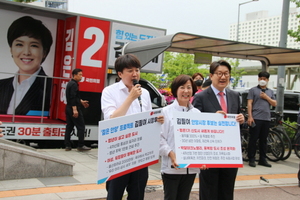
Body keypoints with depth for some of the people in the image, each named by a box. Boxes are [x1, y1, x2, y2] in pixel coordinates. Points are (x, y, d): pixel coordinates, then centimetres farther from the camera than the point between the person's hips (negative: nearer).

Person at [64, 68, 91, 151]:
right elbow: (73, 98, -23)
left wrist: (81, 102, 26)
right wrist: (75, 109, -26)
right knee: (81, 127, -3)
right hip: (74, 108, -10)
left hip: (69, 108, 10)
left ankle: (67, 146, 10)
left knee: (69, 127, 9)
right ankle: (81, 145, 0)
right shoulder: (74, 84, -15)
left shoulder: (70, 83, 16)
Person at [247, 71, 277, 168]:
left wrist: (266, 97, -4)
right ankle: (251, 159, 3)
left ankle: (262, 159, 17)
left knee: (263, 140, 9)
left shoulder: (270, 92, 18)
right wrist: (250, 116, -12)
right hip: (256, 118, -4)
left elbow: (274, 104, 11)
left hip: (266, 119, 5)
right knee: (253, 139, -3)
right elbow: (249, 103, -3)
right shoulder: (253, 90, 4)